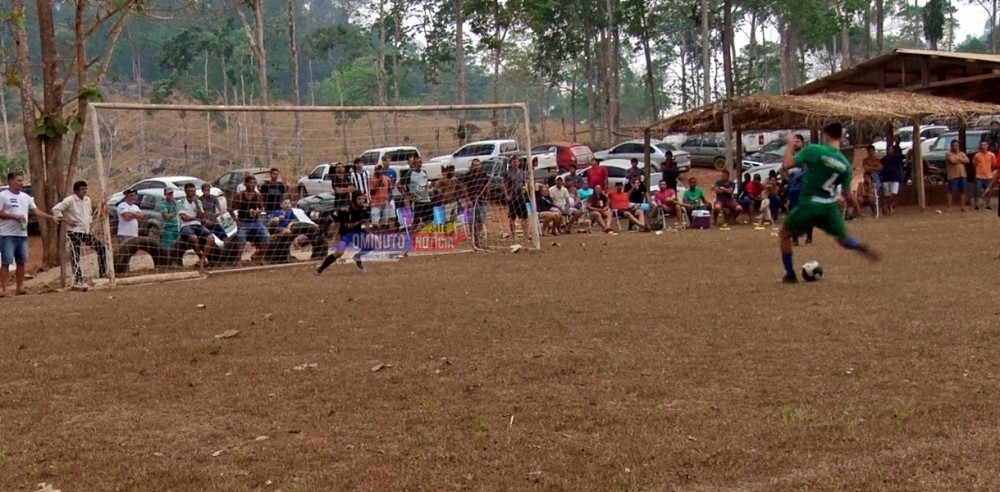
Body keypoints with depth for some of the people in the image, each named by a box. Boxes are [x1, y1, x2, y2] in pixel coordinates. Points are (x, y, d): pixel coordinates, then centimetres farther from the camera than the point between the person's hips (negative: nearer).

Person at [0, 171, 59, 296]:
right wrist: (15, 216, -20)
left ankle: (19, 287, 16)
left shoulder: (25, 197, 14)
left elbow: (35, 210, 16)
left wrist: (51, 217, 8)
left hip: (22, 234, 7)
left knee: (21, 262, 9)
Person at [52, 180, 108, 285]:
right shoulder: (70, 200, -11)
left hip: (86, 233, 7)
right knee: (75, 257, -6)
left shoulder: (87, 200, 11)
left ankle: (103, 272, 13)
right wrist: (65, 220, -17)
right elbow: (55, 209, -17)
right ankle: (78, 280, -4)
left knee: (101, 247, 5)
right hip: (75, 233, -7)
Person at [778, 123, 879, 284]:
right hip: (829, 206, 4)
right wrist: (857, 208, 26)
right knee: (843, 238, 21)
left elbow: (786, 165, -16)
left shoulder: (813, 150, -13)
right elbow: (848, 195, 5)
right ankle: (864, 248, -12)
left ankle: (790, 275, 18)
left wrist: (789, 146, 2)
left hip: (808, 206, -4)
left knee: (784, 234, 18)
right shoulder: (845, 164, 2)